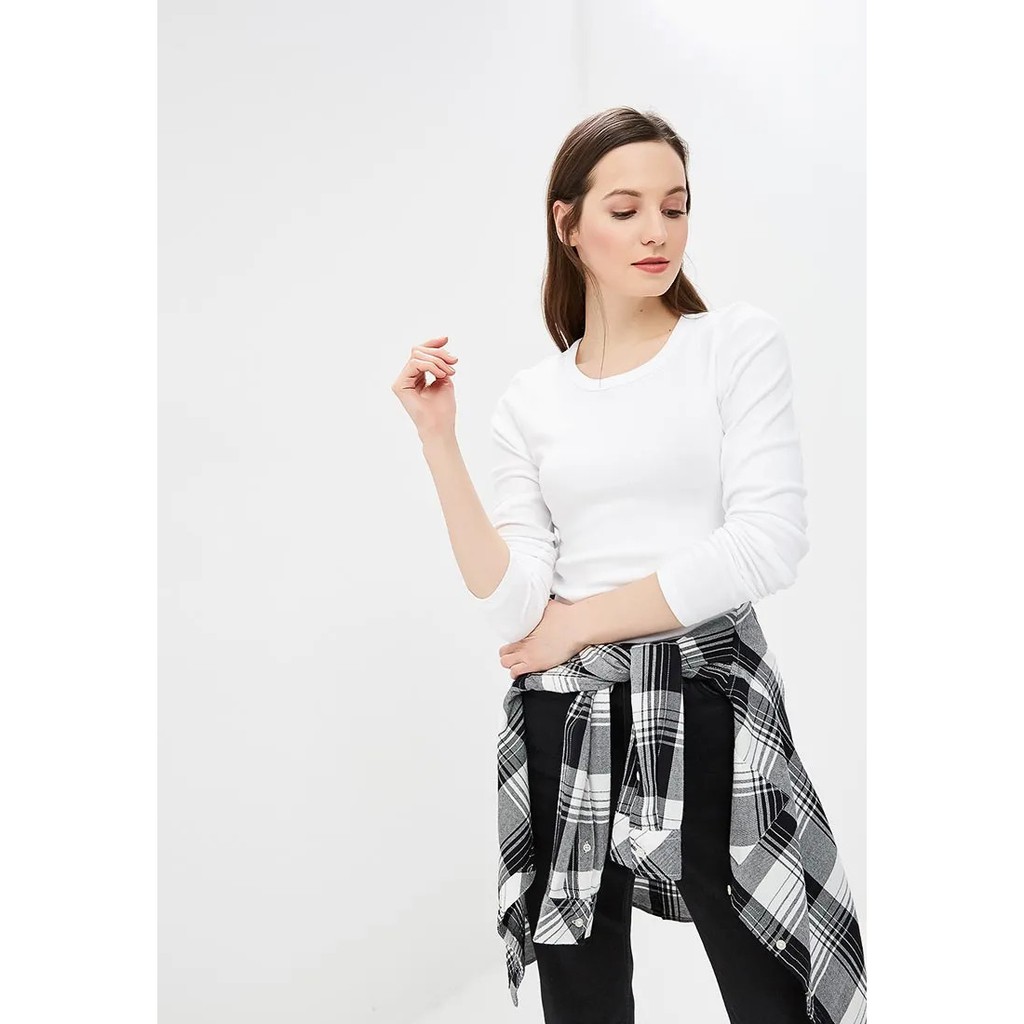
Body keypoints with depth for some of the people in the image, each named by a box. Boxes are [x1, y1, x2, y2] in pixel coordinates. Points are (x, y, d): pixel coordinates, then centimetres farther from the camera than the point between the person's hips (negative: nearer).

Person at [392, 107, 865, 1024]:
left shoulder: (739, 343, 0)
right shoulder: (530, 401, 7)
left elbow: (770, 543, -12)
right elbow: (514, 609, -4)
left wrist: (580, 622, -6)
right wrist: (440, 441, -9)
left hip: (705, 703, -2)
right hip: (563, 720, 3)